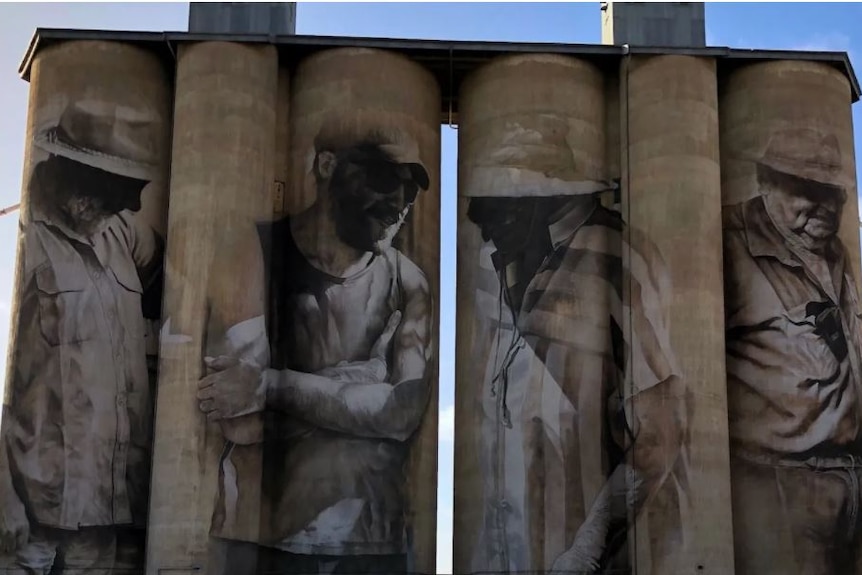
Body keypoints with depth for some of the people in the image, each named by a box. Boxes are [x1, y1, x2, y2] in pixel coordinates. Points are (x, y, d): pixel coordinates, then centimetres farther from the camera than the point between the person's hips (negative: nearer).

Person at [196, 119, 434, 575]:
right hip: (259, 537, -2)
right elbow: (242, 424, -16)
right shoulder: (255, 252, -7)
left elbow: (404, 412, -12)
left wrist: (273, 387, -18)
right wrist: (367, 377, -11)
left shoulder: (407, 283, 2)